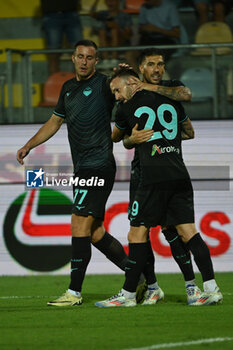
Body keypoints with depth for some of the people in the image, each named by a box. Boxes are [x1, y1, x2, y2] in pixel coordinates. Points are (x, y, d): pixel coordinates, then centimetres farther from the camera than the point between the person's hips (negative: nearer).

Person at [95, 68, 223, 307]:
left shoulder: (127, 109, 5)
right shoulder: (171, 101, 15)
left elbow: (116, 137, 26)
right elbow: (189, 132, 30)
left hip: (154, 177, -5)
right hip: (180, 176, 5)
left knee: (137, 235, 1)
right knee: (188, 232, 3)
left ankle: (128, 294, 2)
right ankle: (211, 288, -8)